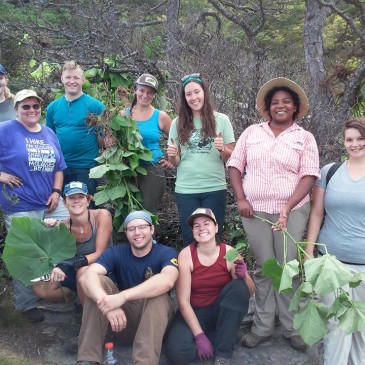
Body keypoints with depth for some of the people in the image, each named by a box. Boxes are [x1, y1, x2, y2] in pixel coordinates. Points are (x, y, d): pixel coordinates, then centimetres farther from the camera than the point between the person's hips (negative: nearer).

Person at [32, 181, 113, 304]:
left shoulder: (102, 215, -17)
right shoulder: (63, 226, -7)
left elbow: (100, 254, -21)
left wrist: (68, 264, -34)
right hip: (78, 274, 5)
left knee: (83, 271, -35)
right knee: (40, 288, -11)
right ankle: (79, 294, 7)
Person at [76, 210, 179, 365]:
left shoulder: (166, 253, -12)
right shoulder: (116, 252, -6)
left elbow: (167, 281, -37)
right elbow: (86, 276, -26)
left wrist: (122, 296, -47)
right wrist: (106, 301, -47)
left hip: (156, 317, -2)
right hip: (123, 315, 2)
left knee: (157, 293, -33)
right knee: (99, 281, -21)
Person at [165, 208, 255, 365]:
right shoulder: (185, 255, -15)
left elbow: (250, 292, -6)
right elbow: (183, 301, -16)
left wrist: (243, 276, -29)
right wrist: (199, 336, -22)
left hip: (222, 311, 2)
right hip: (195, 313, -2)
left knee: (238, 287, -29)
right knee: (176, 352, -29)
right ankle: (218, 339, 1)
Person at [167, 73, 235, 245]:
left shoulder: (221, 120, 1)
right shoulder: (178, 123, 4)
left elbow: (231, 156, 3)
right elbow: (175, 161, 8)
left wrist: (222, 150, -17)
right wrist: (172, 156, -13)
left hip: (214, 188, -1)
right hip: (185, 190, 1)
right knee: (190, 238, 8)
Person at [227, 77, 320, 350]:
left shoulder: (305, 138, 2)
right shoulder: (251, 133, 8)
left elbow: (309, 176, -6)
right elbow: (235, 166, 8)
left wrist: (288, 207, -18)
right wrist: (241, 199, -4)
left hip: (292, 212, -1)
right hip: (255, 211, 2)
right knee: (263, 269, 8)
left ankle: (293, 328, 16)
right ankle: (262, 326, 18)